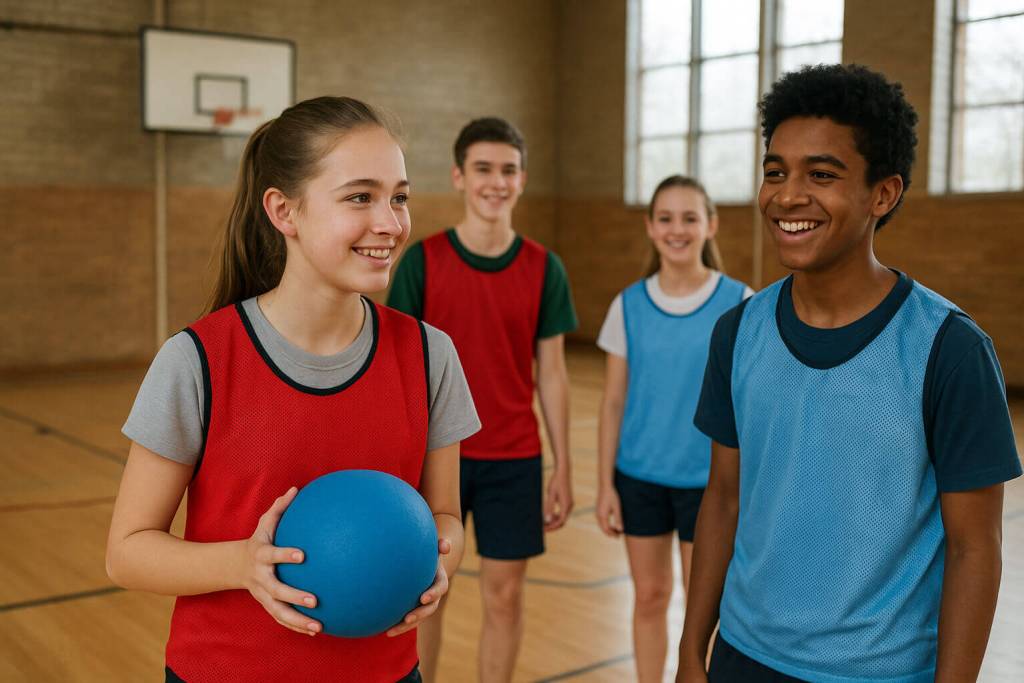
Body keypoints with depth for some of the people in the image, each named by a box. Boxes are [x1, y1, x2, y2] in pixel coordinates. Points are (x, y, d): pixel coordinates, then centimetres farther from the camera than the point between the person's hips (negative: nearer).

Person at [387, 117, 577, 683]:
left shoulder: (543, 269, -1)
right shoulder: (422, 261, -6)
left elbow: (551, 373, 3)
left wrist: (562, 469, 2)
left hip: (515, 460, 1)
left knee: (504, 597, 9)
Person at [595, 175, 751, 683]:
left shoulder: (739, 303, -7)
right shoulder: (628, 305, -1)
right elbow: (613, 403, 2)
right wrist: (605, 484, 0)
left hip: (710, 479, -2)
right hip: (639, 475, 2)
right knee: (649, 598, 14)